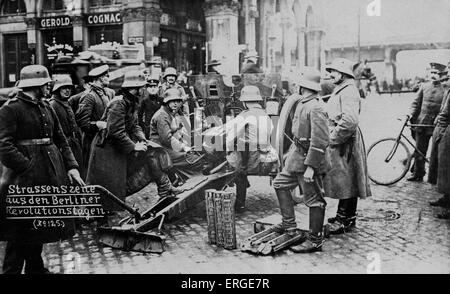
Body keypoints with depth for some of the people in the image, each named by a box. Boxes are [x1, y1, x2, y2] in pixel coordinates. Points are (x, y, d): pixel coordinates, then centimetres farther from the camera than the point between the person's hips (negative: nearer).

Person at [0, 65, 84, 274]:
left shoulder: (46, 107, 13)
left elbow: (61, 140, 14)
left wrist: (71, 166, 2)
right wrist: (30, 168, -22)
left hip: (50, 174, 7)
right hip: (24, 179, -7)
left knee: (41, 224, 17)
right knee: (21, 231, -1)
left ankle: (35, 268, 31)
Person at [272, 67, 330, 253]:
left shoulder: (315, 108, -23)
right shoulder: (302, 104, 7)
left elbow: (320, 141, -26)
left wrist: (310, 167, -26)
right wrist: (291, 152, 22)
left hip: (310, 159, -10)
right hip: (297, 156, 11)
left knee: (314, 200, 0)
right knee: (280, 184, 20)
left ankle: (315, 241, 10)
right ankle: (289, 223, 31)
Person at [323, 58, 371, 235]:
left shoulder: (348, 92, -15)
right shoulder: (340, 91, 19)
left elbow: (350, 121, -28)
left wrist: (333, 138, -20)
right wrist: (331, 137, 16)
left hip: (345, 144, -10)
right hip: (338, 142, 10)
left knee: (345, 182, -3)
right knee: (343, 182, 15)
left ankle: (345, 221, 4)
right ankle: (345, 216, 25)